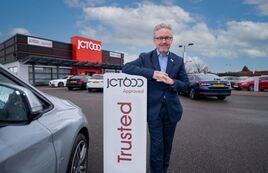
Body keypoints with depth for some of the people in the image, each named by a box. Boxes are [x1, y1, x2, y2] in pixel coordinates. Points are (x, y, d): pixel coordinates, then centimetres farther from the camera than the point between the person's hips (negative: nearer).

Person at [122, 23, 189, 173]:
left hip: (171, 109, 3)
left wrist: (172, 82, -16)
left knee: (167, 145, 18)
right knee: (156, 146, 2)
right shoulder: (145, 57, -1)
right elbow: (126, 68, -15)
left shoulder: (178, 61, 5)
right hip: (153, 109, -3)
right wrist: (152, 73, -24)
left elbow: (186, 84, 5)